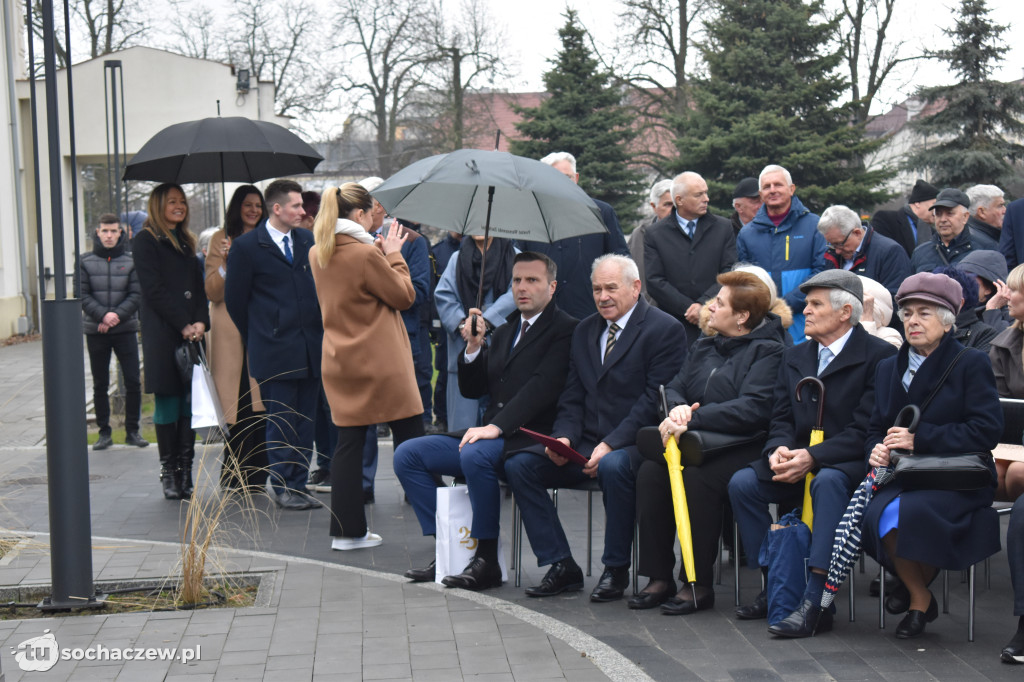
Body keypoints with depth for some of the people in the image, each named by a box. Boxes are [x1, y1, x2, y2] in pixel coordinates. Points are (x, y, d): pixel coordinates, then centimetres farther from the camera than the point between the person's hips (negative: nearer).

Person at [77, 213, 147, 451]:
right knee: (100, 385, 6)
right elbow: (82, 295, -1)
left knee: (133, 382, -2)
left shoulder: (130, 261, 3)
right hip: (95, 331, 0)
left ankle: (132, 430, 10)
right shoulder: (86, 262, 3)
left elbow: (136, 294, -1)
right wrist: (103, 315, -15)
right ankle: (104, 432, 15)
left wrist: (116, 315, -14)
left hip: (126, 330, 0)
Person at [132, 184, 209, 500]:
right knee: (167, 402, -3)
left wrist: (200, 322, -3)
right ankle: (169, 472, 3)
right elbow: (154, 290, -8)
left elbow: (198, 287, 14)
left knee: (190, 401, 3)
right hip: (162, 334, -6)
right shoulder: (145, 240, 0)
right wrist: (183, 325, -13)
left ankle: (185, 470, 7)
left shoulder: (186, 242, 20)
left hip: (192, 332, 6)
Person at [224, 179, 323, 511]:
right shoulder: (247, 246, -5)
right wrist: (256, 337, 7)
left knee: (305, 421, 8)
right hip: (274, 350, -5)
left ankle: (298, 486, 16)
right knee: (281, 421, -1)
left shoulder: (307, 240, 10)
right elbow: (235, 298, 1)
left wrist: (318, 331, 12)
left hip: (309, 347, 5)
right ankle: (281, 487, 10)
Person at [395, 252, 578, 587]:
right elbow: (472, 388, 20)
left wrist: (497, 426, -26)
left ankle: (487, 560, -23)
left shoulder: (565, 329, -4)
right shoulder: (504, 332, 22)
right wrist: (474, 346, 2)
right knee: (407, 455, -3)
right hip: (491, 435, 8)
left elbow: (542, 387, -18)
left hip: (530, 437, -8)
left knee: (475, 455, -36)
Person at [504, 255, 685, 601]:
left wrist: (610, 445, -22)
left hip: (632, 444, -6)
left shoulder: (664, 329, -5)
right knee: (518, 464, -11)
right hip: (585, 443, 7)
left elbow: (655, 400, -14)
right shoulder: (584, 331, 18)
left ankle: (616, 569, -18)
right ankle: (561, 566, -6)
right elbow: (572, 397, 16)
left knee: (614, 466, -38)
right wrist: (564, 436, -4)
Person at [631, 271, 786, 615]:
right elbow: (674, 388, 17)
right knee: (650, 470, -20)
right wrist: (678, 409, -9)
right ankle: (659, 577, -11)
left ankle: (700, 584, -20)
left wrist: (693, 418, -22)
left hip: (743, 446, -7)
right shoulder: (703, 347, 20)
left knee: (698, 476, -33)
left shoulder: (769, 351, -6)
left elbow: (753, 408, -19)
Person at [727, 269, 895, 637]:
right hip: (798, 459, 7)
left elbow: (865, 430, -15)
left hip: (851, 464, -6)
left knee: (828, 482, -38)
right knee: (742, 482, -16)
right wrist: (779, 449, -12)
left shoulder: (878, 355, -8)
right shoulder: (795, 357, 15)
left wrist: (812, 456, -24)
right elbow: (781, 418, 12)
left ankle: (815, 600, -37)